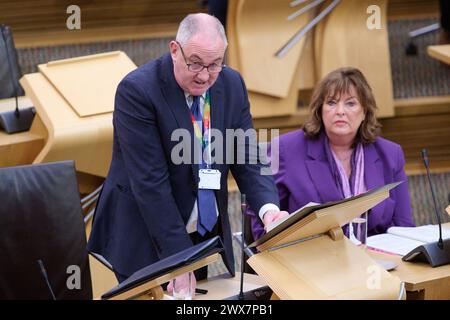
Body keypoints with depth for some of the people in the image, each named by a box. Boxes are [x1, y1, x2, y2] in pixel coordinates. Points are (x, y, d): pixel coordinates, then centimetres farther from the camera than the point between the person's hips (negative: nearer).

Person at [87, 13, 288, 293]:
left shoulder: (232, 84, -2)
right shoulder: (137, 90, -20)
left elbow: (247, 158, 1)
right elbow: (150, 183, -23)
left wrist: (268, 207, -19)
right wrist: (177, 258, -25)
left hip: (207, 234, 5)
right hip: (145, 241, -5)